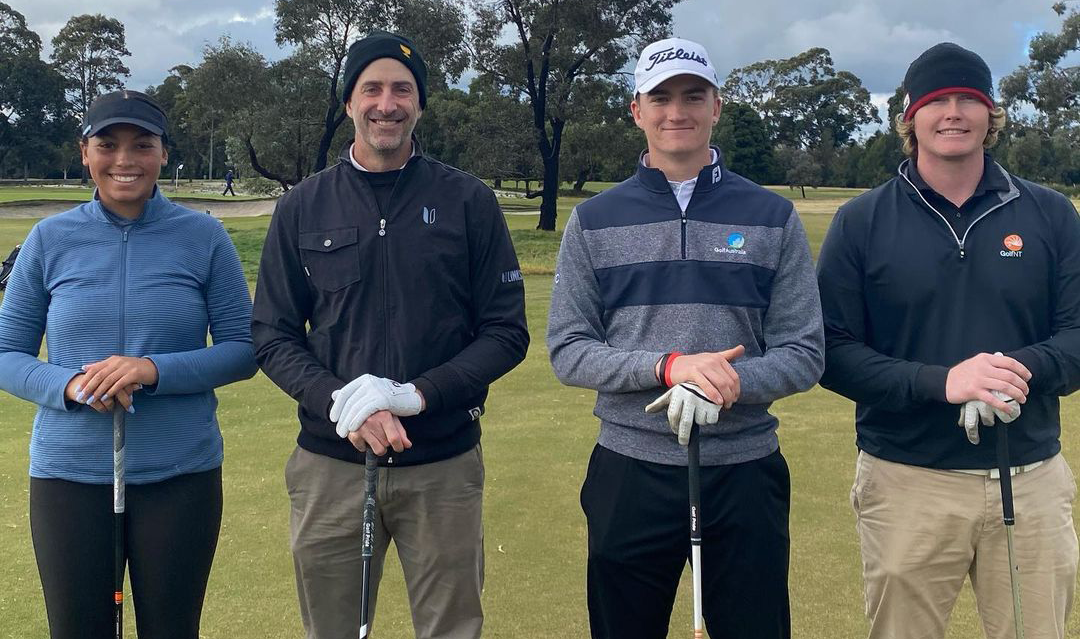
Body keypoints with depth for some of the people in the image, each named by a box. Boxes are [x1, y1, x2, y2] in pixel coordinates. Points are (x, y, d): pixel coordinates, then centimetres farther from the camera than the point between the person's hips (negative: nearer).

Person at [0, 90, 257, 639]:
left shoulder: (204, 237, -2)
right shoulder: (49, 239, 2)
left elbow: (243, 349, -2)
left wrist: (156, 371, -18)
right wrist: (67, 385, -15)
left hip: (181, 473, -1)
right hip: (68, 473, 1)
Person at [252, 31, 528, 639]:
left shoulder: (469, 201, 0)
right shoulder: (302, 207, 4)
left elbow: (507, 332, -2)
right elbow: (273, 336, 4)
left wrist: (417, 395, -16)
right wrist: (338, 401, -15)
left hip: (444, 466, -1)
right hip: (330, 464, 1)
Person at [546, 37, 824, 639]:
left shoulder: (773, 216, 4)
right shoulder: (594, 220, 4)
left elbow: (804, 353, 0)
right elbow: (568, 351, -2)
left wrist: (730, 383, -20)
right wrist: (668, 366, -18)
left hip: (745, 471, 0)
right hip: (630, 471, 0)